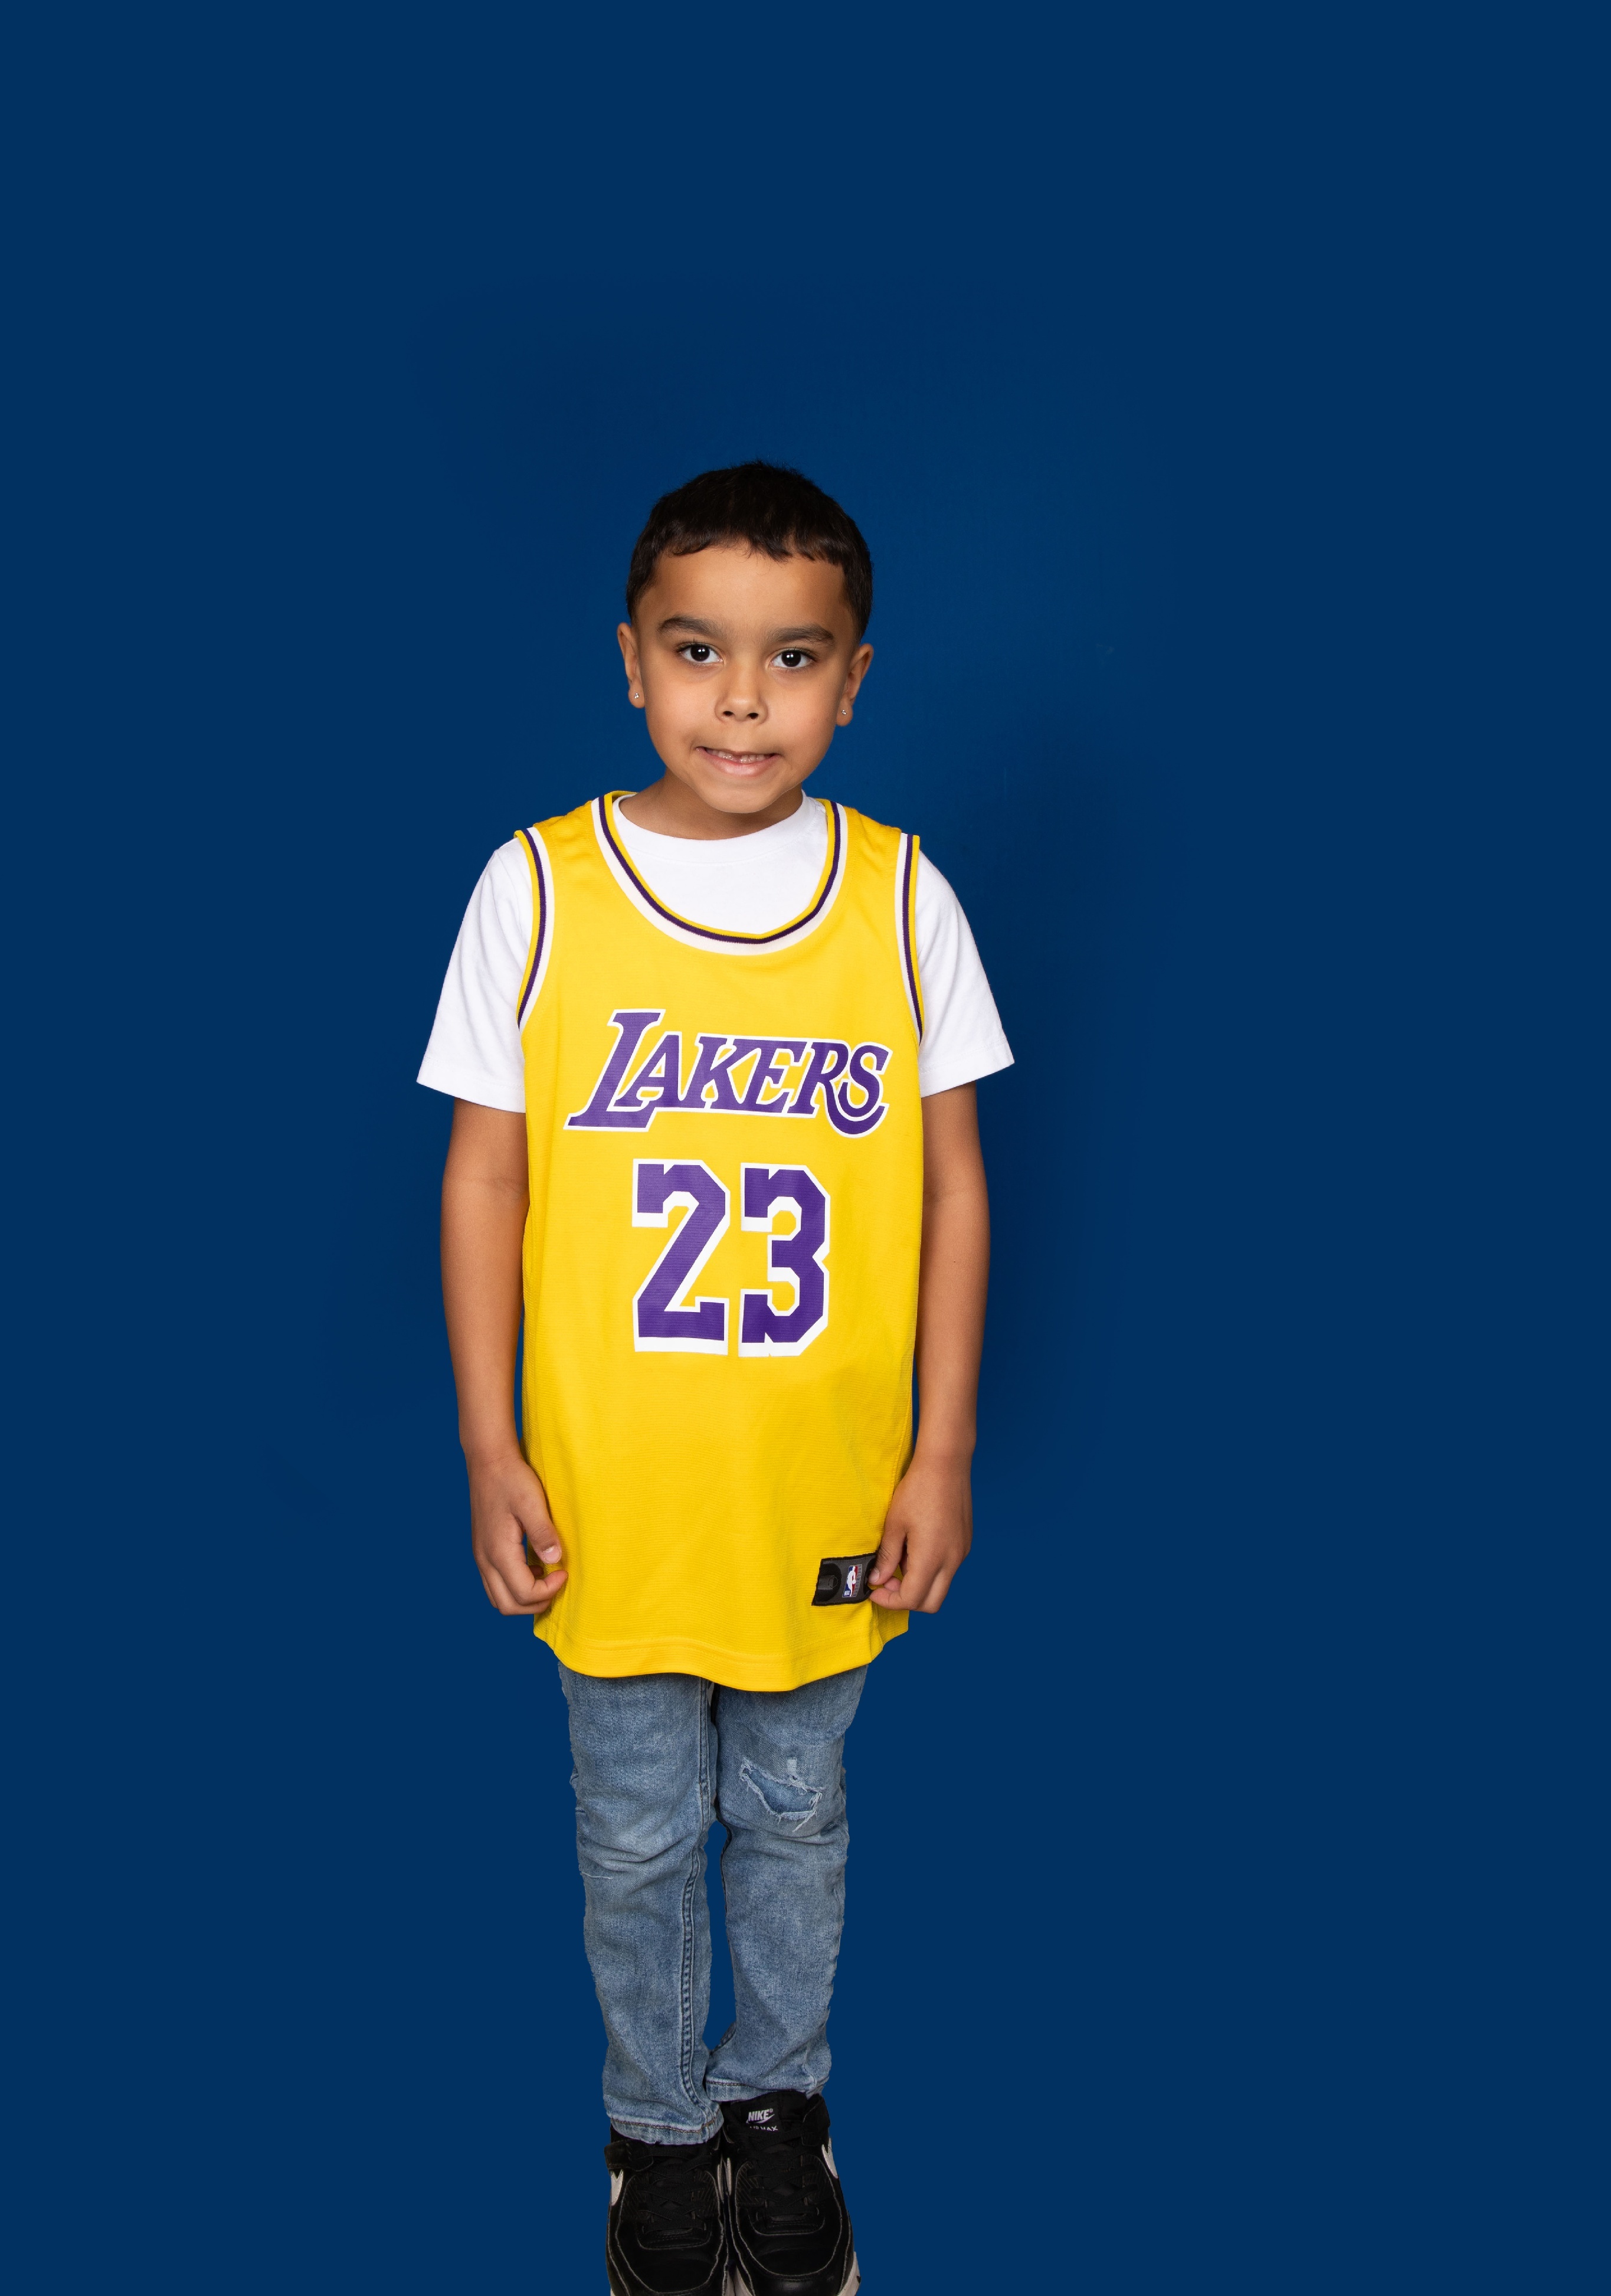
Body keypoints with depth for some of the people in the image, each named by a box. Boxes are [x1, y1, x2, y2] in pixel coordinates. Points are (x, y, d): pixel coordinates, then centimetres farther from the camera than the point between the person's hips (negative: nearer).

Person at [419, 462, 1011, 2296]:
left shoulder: (903, 897, -7)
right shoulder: (537, 888, -10)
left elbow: (951, 1185, -2)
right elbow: (484, 1176, -4)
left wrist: (942, 1453, -3)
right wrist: (490, 1448, -6)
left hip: (824, 1490, 1)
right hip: (613, 1489, 0)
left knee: (794, 1813, 21)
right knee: (638, 1836, 18)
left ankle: (780, 2095, 47)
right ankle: (661, 2122, 43)